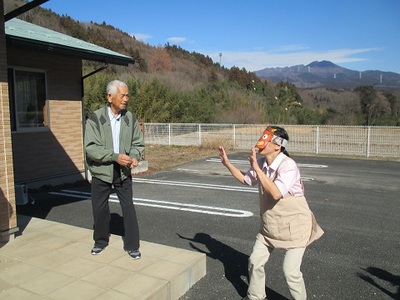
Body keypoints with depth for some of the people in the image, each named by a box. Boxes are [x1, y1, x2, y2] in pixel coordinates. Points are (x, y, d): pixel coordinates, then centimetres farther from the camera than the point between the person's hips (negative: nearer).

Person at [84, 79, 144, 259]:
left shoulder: (130, 118, -2)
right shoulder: (95, 118, -11)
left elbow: (138, 143, 5)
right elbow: (91, 148, -17)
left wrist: (135, 157, -16)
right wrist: (115, 156, -27)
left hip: (123, 172, 1)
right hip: (101, 172, -1)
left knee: (129, 208, 3)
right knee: (99, 209, 12)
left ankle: (132, 245, 18)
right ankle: (101, 241, 35)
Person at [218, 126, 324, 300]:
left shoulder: (288, 165, -25)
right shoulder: (261, 163, -4)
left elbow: (276, 193, -38)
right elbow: (245, 180, 13)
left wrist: (256, 168, -35)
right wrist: (227, 163, 5)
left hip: (294, 226, -7)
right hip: (270, 226, 7)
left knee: (290, 271, -4)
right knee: (255, 262, 15)